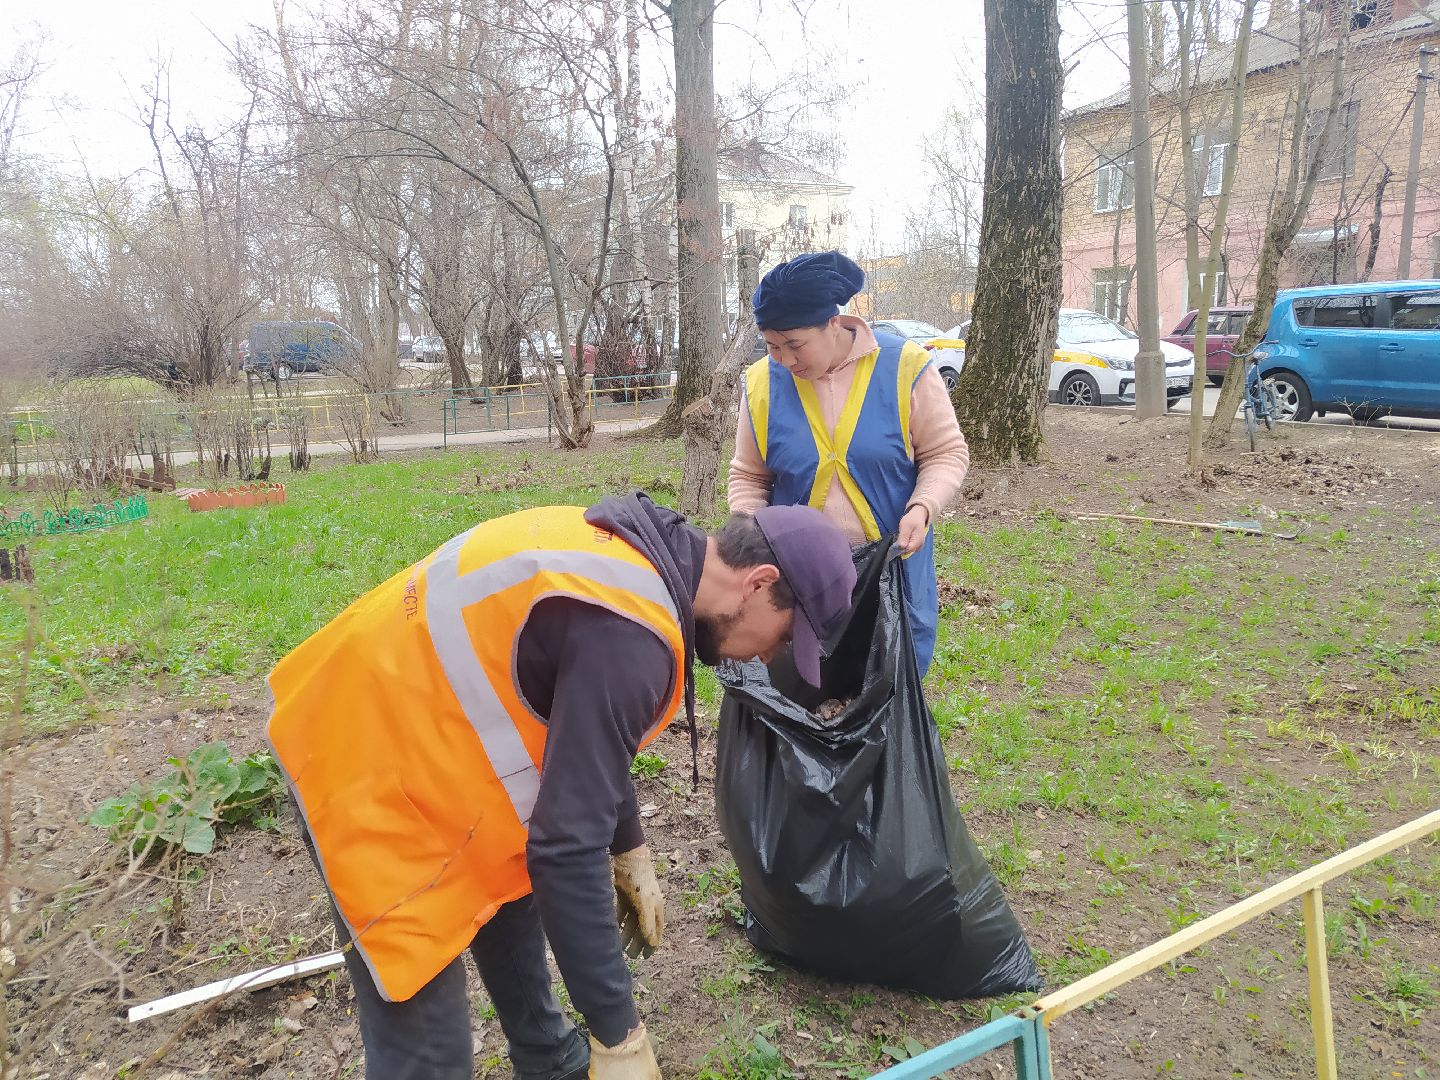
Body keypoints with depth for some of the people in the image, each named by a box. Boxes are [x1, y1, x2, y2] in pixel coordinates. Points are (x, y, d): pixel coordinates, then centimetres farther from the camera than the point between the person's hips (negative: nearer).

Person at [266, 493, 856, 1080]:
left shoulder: (635, 548, 0)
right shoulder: (627, 630, -30)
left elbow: (585, 736, 13)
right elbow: (566, 849, -28)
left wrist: (630, 854, 21)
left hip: (406, 715, 10)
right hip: (371, 771, -10)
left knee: (511, 902, 27)